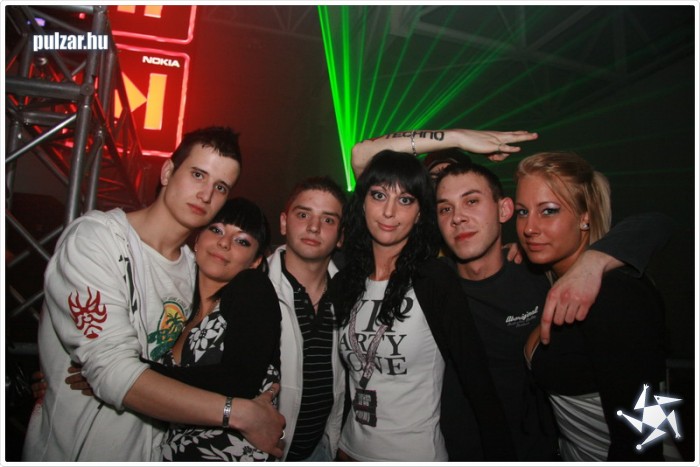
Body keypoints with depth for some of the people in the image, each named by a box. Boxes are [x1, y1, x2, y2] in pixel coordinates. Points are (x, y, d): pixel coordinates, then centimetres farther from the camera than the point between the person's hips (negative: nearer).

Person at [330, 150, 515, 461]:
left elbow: (479, 384, -15)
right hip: (351, 449, 5)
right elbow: (339, 374, 6)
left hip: (417, 454, -4)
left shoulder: (437, 282, -17)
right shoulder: (342, 283, -3)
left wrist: (501, 456, -15)